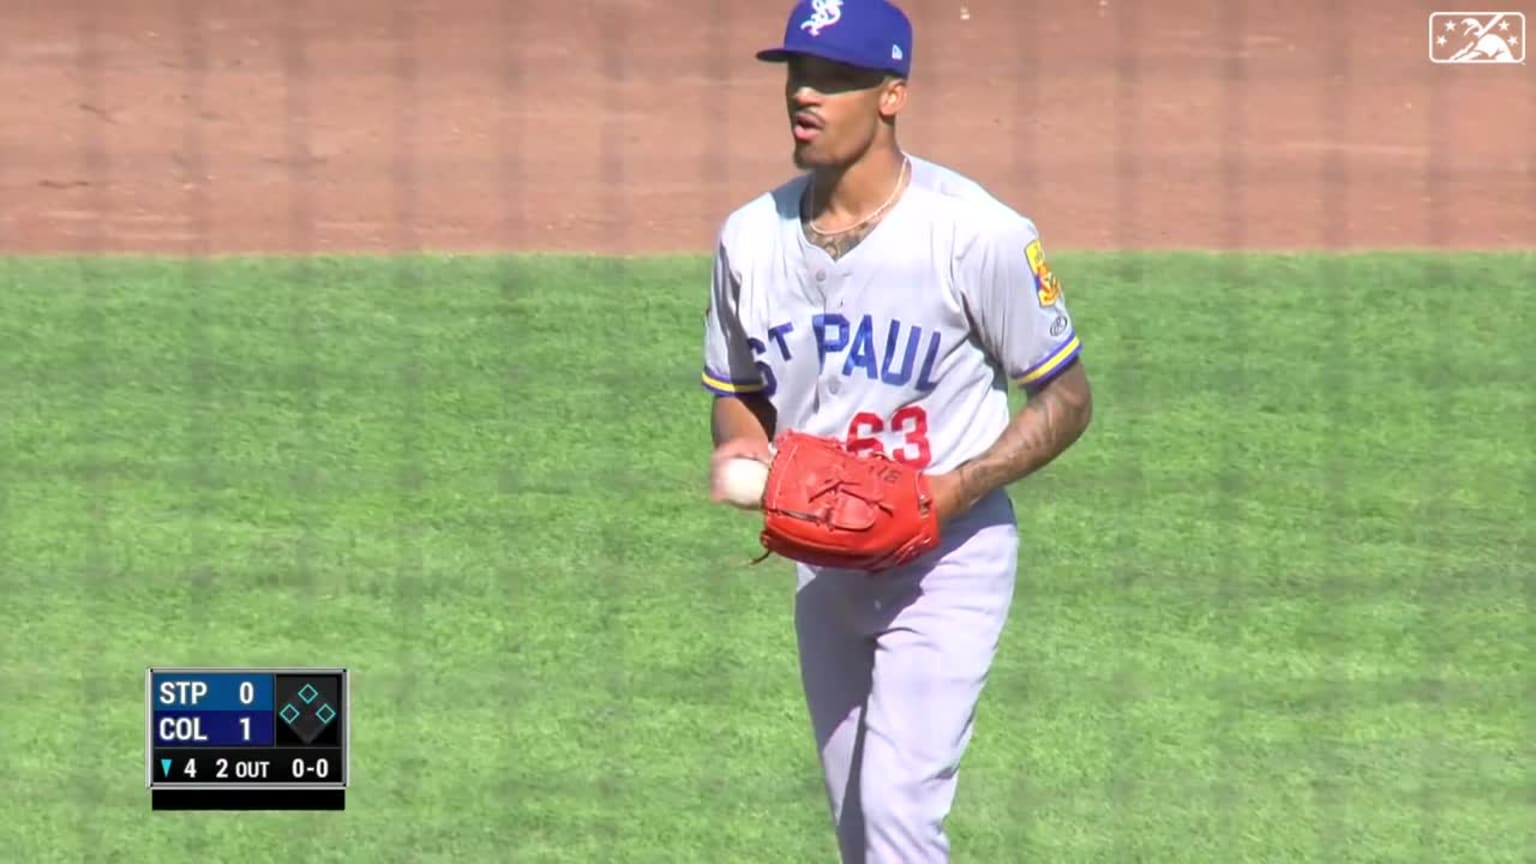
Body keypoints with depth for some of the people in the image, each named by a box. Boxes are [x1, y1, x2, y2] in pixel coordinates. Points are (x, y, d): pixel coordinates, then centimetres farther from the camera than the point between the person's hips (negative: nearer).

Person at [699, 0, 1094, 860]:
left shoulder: (979, 234, -15)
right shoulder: (751, 238, 0)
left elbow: (1068, 398, -8)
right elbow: (736, 392, 14)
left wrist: (958, 488, -21)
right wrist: (741, 446, -10)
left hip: (952, 558, -6)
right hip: (821, 560, 6)